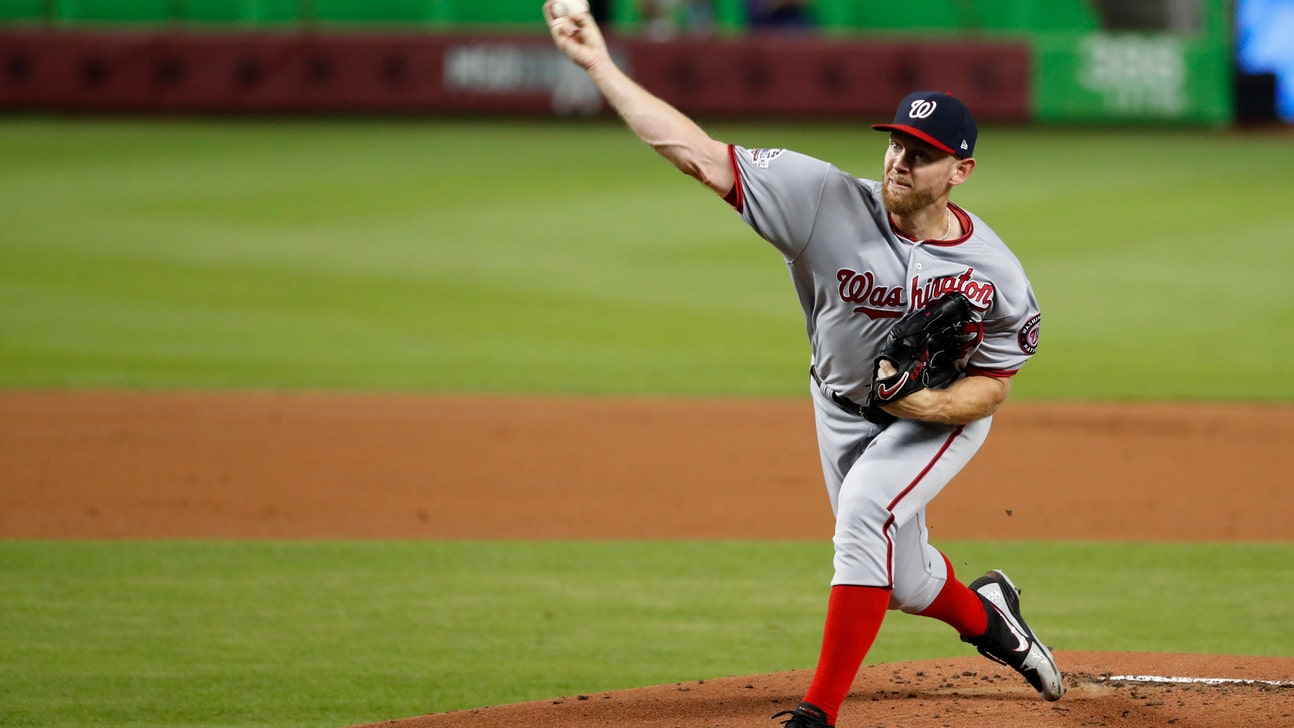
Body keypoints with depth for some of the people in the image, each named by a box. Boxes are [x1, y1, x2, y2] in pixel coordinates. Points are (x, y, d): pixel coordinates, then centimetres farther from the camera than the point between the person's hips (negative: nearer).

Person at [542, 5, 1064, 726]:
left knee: (865, 512, -29)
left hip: (945, 412, -3)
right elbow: (699, 154, -29)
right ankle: (986, 616, 51)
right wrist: (600, 65, -34)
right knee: (902, 578, 14)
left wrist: (922, 403, -35)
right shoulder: (830, 201, -27)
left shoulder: (995, 274, -27)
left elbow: (993, 385, -14)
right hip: (843, 408, 3)